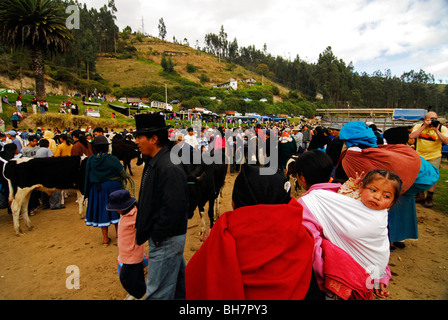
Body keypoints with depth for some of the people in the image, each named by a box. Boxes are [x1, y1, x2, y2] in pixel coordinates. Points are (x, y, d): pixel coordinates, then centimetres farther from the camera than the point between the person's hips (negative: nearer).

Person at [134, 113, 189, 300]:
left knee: (158, 293, 4)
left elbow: (173, 208, -29)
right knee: (179, 284, 25)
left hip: (166, 240, -10)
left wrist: (156, 236, -19)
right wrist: (143, 231, 14)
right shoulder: (154, 162, 8)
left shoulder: (169, 168, -25)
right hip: (162, 237, 10)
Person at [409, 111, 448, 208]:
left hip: (434, 157, -2)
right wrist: (424, 126, -21)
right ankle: (420, 196, 27)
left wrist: (436, 130, -25)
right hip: (419, 156, 2)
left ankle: (429, 198, 14)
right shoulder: (419, 126, -2)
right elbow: (412, 136, -19)